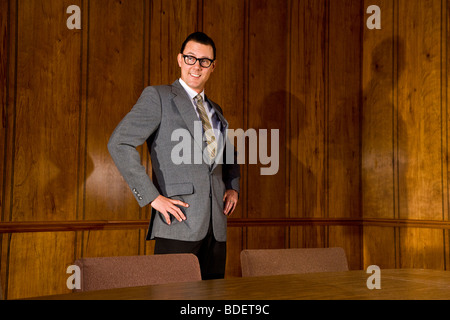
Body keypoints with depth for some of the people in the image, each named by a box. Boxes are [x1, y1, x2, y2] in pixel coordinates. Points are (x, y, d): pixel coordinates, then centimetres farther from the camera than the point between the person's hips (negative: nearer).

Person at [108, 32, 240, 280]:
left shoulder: (215, 111, 20)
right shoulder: (157, 97, 1)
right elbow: (119, 143, -9)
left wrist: (233, 187, 17)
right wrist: (152, 197, -14)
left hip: (216, 226, 6)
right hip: (179, 222, -6)